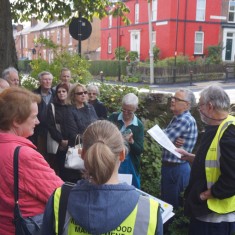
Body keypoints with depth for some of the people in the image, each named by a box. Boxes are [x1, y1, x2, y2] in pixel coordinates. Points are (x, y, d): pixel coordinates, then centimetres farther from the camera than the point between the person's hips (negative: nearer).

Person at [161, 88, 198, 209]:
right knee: (166, 201, 21)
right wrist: (174, 140, -17)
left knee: (170, 204, 5)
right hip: (170, 166, 9)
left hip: (177, 169, -9)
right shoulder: (177, 118, 11)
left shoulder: (185, 120, -21)